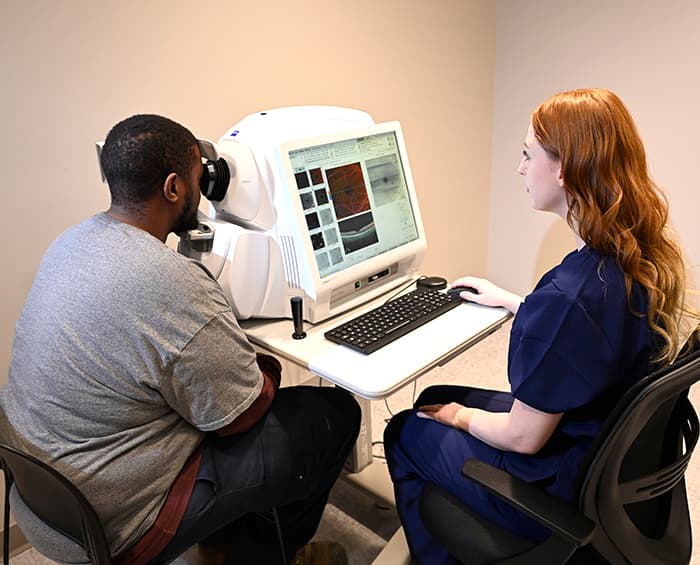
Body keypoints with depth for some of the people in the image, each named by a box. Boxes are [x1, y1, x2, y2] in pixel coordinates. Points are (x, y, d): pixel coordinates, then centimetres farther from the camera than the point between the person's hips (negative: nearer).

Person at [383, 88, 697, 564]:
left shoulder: (568, 293, -36)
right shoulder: (652, 256, -8)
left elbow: (523, 437, -26)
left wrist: (461, 416, -6)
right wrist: (510, 302, 16)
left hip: (562, 489, -8)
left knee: (404, 433, 13)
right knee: (435, 397, 23)